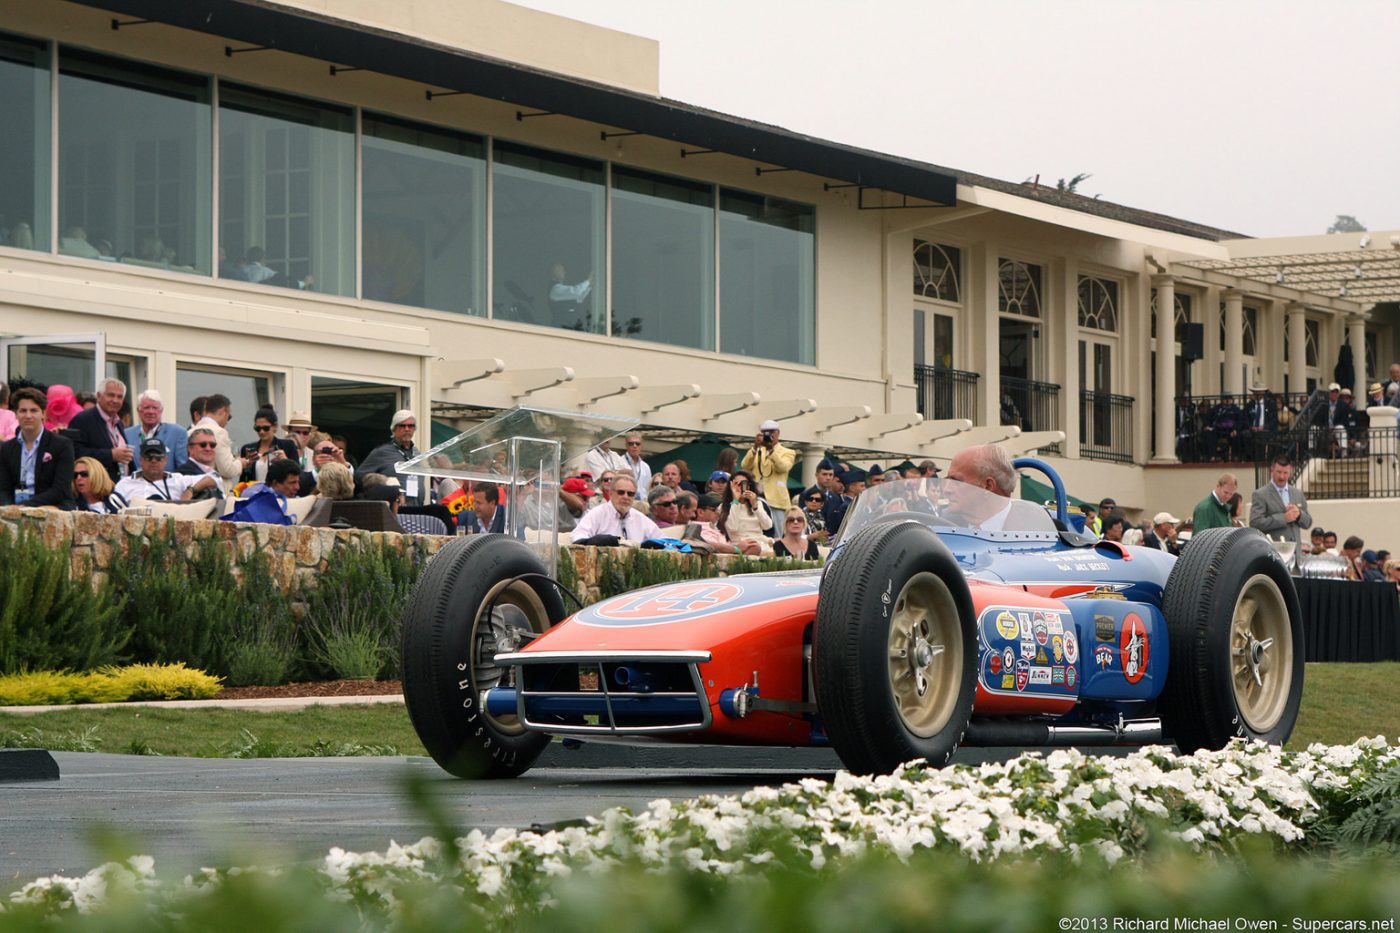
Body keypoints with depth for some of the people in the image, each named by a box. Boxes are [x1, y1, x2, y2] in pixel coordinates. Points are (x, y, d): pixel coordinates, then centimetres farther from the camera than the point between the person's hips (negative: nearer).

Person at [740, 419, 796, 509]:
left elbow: (782, 468, -11)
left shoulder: (788, 453, 9)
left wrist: (771, 448, -21)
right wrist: (755, 447, -12)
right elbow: (745, 467, 0)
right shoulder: (755, 451, 19)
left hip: (776, 501, -3)